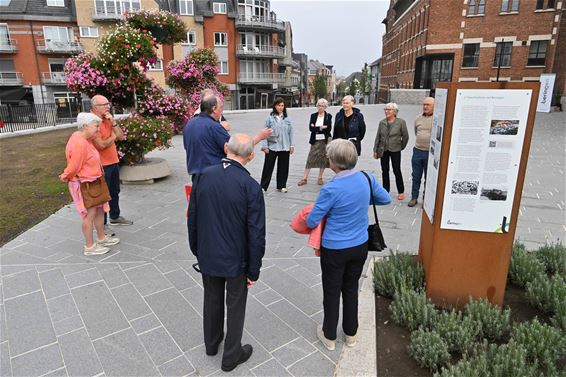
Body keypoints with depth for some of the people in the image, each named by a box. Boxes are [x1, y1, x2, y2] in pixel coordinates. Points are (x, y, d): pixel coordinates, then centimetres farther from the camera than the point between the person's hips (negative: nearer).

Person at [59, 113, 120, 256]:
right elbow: (73, 167, -19)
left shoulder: (82, 138, 6)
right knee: (89, 214, -1)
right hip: (84, 184, -10)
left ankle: (101, 238, 34)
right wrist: (65, 177, -4)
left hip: (93, 182, 10)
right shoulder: (79, 144, -26)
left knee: (100, 210, 18)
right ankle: (89, 247, 12)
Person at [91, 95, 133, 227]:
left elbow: (121, 136, 4)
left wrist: (113, 122, -7)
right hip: (102, 165, -8)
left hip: (114, 162, 8)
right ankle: (102, 225, 12)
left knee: (115, 192, 19)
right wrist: (113, 137, -6)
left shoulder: (107, 120, 9)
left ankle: (115, 217, 36)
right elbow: (101, 145, -23)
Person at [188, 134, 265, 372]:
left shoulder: (203, 176, -11)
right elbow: (256, 234, -19)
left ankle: (211, 343, 48)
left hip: (207, 256, 4)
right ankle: (231, 356, 35)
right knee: (235, 307, 17)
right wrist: (254, 270, -6)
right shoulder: (251, 186, -23)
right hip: (236, 259, -4)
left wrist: (196, 250, 13)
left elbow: (192, 218, -1)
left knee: (212, 300, 25)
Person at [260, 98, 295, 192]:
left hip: (285, 147, 3)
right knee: (268, 167, 1)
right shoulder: (270, 118, -2)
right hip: (272, 147, -2)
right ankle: (263, 186, 11)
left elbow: (290, 132, 7)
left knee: (283, 167, 10)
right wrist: (265, 146, -7)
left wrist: (292, 145, 2)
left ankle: (281, 186, 24)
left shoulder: (287, 119, 4)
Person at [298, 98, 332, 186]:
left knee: (323, 159, 4)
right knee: (310, 159, -3)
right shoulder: (313, 115, 6)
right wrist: (321, 127, -12)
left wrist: (316, 128, -11)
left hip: (325, 140, -1)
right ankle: (304, 178, 0)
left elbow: (329, 128, -12)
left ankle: (320, 178, 16)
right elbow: (310, 128, -6)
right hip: (315, 141, 1)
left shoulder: (328, 116, 1)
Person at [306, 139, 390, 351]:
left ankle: (329, 337, 33)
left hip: (335, 249, -5)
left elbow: (311, 222, -16)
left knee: (331, 292, 14)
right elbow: (385, 199, 9)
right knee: (351, 289, 22)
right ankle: (351, 334, 39)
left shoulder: (331, 189, -26)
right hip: (360, 246, 5)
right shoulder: (366, 179, -9)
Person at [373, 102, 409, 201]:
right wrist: (375, 150, 4)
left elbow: (405, 136, 0)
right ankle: (386, 190, 22)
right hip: (383, 150, 3)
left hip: (395, 150, -3)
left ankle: (401, 192, 15)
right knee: (384, 171, 9)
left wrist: (401, 147, 6)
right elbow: (378, 137, 5)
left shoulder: (401, 122, -8)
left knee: (397, 171, 1)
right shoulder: (382, 122, 2)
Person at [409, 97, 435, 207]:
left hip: (431, 153, -4)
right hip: (417, 151, 4)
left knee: (429, 178, 8)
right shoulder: (418, 119, 7)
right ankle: (414, 197, 22)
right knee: (416, 177, 11)